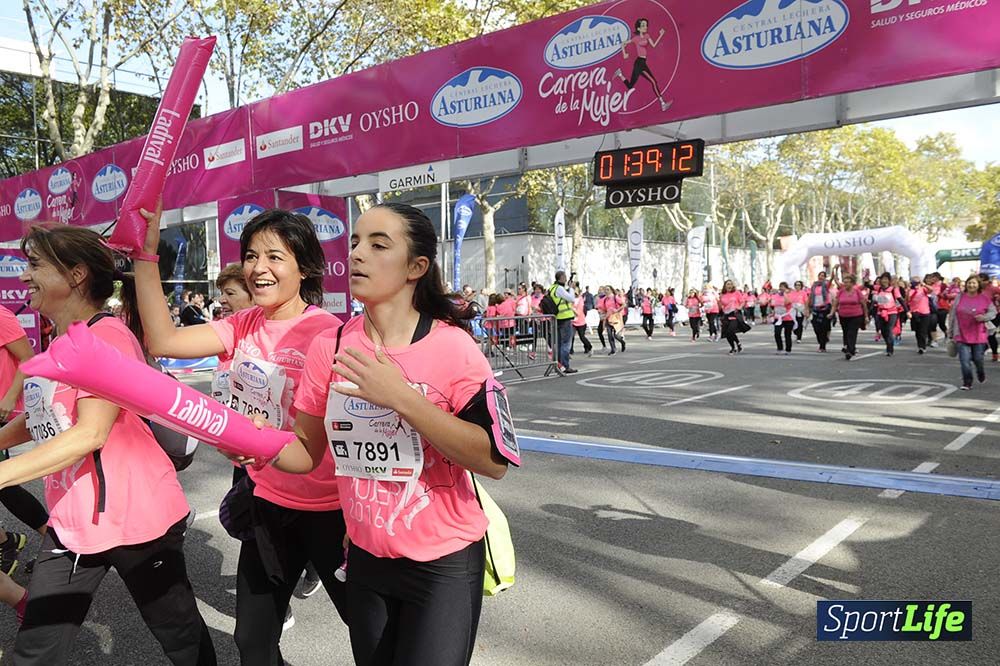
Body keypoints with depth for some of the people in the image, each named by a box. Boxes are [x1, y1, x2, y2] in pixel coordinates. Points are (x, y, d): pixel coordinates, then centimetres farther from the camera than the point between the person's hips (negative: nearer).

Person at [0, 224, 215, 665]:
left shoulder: (108, 335, -16)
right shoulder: (55, 345, 12)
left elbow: (90, 433, -25)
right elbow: (41, 417, 23)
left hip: (136, 518, -8)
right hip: (71, 523, 9)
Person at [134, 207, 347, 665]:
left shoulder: (326, 331, -20)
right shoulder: (244, 325, 0)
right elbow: (163, 340, -8)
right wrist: (146, 252, -13)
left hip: (326, 506, -6)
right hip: (267, 499, 6)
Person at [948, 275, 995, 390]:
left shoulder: (985, 298, -1)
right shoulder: (959, 297, 1)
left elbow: (993, 312, 6)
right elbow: (952, 316, 7)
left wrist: (984, 317, -17)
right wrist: (950, 333, 9)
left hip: (979, 335, 0)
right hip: (962, 336, 0)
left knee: (978, 359, 9)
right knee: (965, 360, -6)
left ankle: (981, 374, 42)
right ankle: (967, 383, 4)